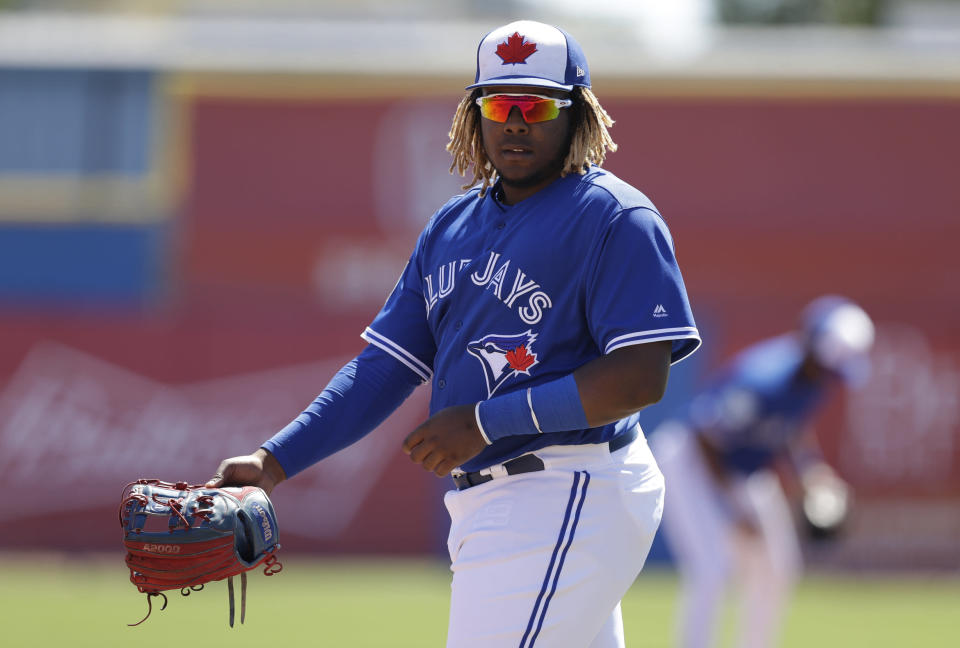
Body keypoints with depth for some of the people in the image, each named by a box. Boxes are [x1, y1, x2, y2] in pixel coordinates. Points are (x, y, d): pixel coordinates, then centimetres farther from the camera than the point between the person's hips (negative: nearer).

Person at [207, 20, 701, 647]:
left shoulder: (613, 217, -7)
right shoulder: (453, 226, 18)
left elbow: (642, 377, -17)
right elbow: (383, 368, 16)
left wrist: (484, 422, -18)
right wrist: (274, 460, 3)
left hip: (568, 496, -8)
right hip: (483, 502, 9)